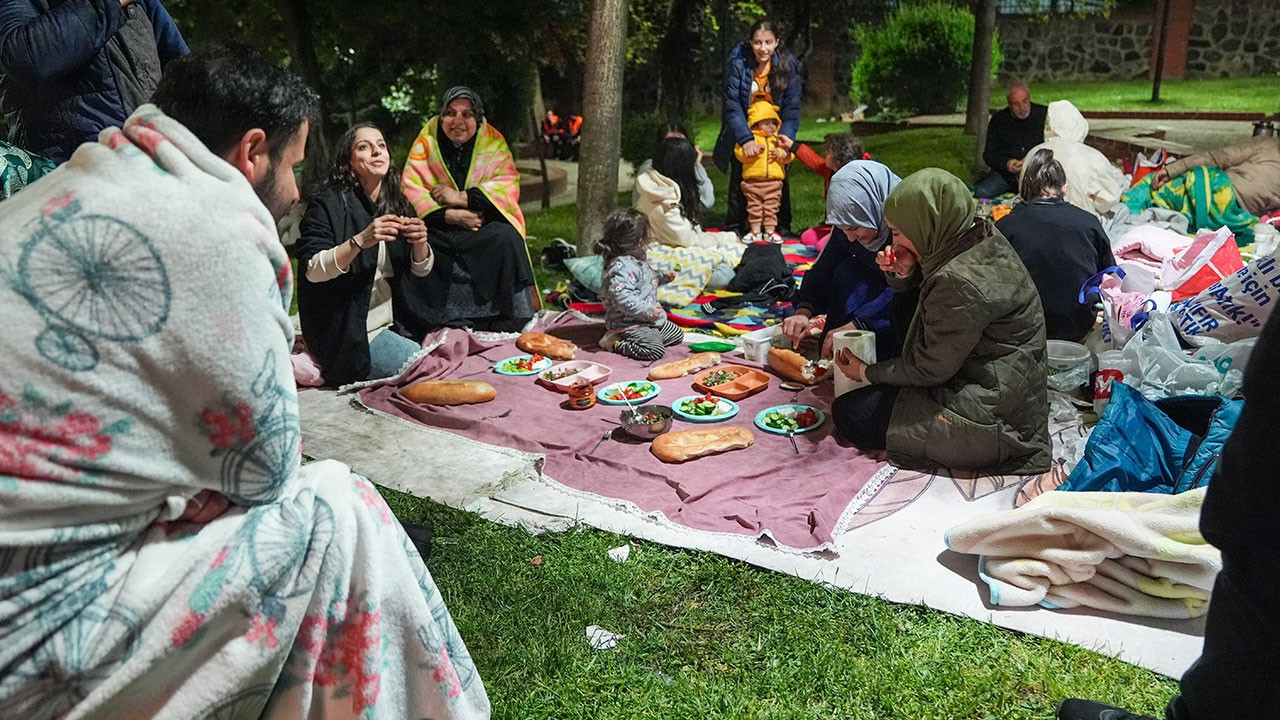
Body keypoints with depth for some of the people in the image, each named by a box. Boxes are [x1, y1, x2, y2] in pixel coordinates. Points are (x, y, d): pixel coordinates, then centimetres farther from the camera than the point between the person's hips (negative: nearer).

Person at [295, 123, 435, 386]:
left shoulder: (398, 205, 10)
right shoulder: (327, 204, -8)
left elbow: (421, 270, 11)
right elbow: (312, 270, -19)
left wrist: (420, 243, -12)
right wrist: (360, 241, -32)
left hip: (397, 324, 7)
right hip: (351, 333, -7)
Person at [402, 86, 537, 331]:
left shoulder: (493, 143, 5)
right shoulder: (426, 142, 4)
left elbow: (509, 185, -8)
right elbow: (410, 187, -5)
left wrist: (462, 198, -19)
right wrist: (448, 215, -20)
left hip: (485, 223, -1)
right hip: (439, 227, 1)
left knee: (506, 237, -31)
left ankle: (509, 319, -20)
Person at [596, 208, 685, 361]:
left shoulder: (635, 261, 10)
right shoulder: (621, 267, -24)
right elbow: (621, 298, -33)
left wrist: (663, 278, 18)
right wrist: (648, 311, -28)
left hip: (649, 320, 11)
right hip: (628, 324, -11)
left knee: (677, 334, 16)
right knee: (655, 350, -25)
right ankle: (616, 343, -7)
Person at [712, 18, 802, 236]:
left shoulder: (789, 65, -13)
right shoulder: (737, 63, -19)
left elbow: (792, 106, -12)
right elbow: (732, 106, -23)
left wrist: (786, 134, -30)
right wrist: (746, 140, -34)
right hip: (743, 133, -1)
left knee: (780, 182, 3)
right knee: (739, 180, 1)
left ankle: (783, 228, 13)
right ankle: (735, 228, 11)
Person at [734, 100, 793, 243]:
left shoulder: (778, 139, 8)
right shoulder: (750, 138, -1)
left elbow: (788, 156, 5)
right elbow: (740, 154, -11)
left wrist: (780, 153, -15)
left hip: (774, 181, 2)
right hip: (753, 181, -2)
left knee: (771, 208, 7)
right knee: (754, 207, 7)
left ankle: (770, 231, 15)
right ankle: (755, 231, 17)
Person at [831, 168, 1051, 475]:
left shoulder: (960, 282, -29)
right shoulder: (984, 237, 0)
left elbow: (930, 369, -18)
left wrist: (867, 372, -2)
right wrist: (908, 271, -5)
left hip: (992, 415, -10)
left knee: (848, 414, -5)